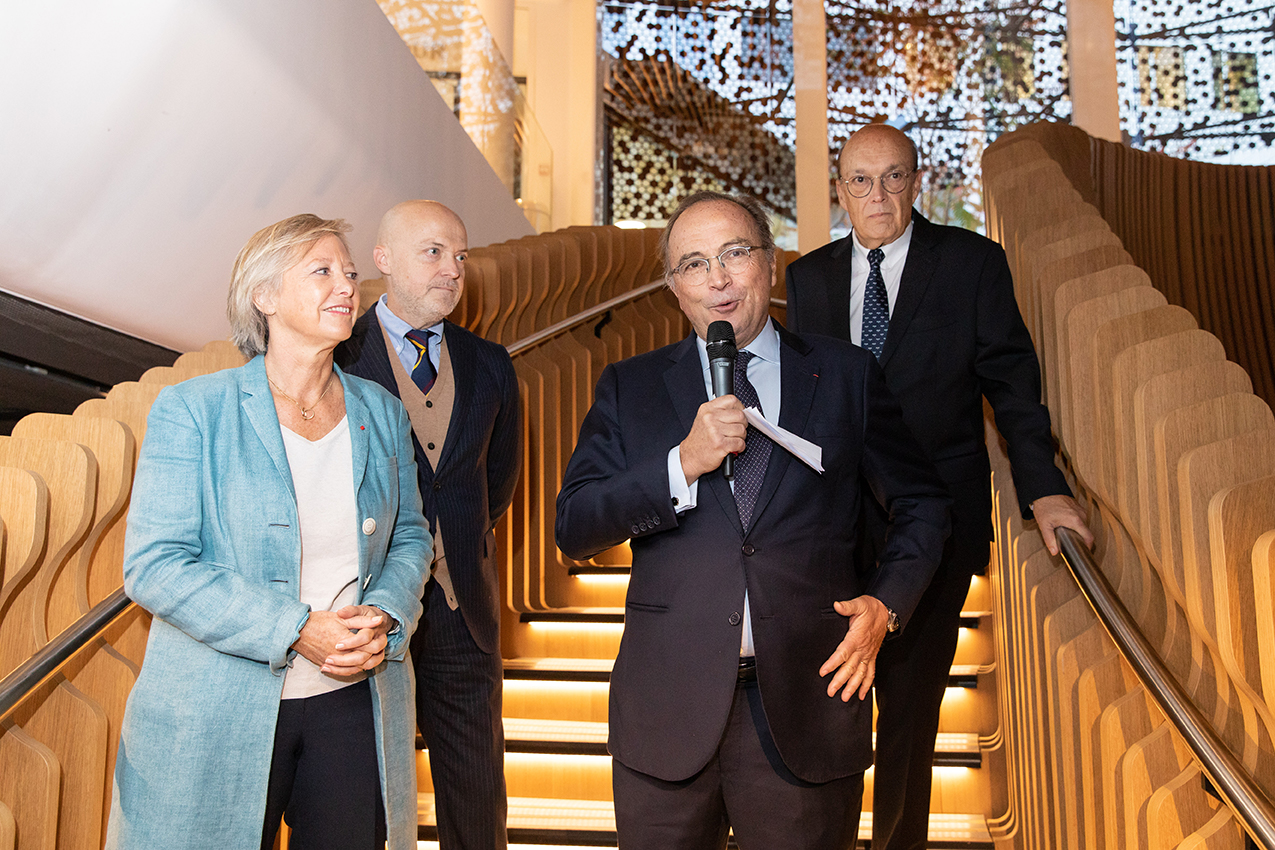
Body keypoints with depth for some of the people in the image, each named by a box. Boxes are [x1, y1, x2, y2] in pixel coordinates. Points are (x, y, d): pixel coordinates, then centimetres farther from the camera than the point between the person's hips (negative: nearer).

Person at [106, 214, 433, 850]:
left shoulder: (380, 412, 5)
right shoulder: (191, 410, -8)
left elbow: (410, 536, 12)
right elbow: (154, 566, -13)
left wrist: (385, 616, -8)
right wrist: (296, 629, -20)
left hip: (355, 702, 4)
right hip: (220, 719, -3)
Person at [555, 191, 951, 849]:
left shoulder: (846, 376, 5)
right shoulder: (629, 388, 5)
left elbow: (922, 504, 13)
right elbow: (572, 529, -3)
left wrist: (887, 603, -3)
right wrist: (684, 464, -15)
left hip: (808, 701, 0)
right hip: (667, 715, 1)